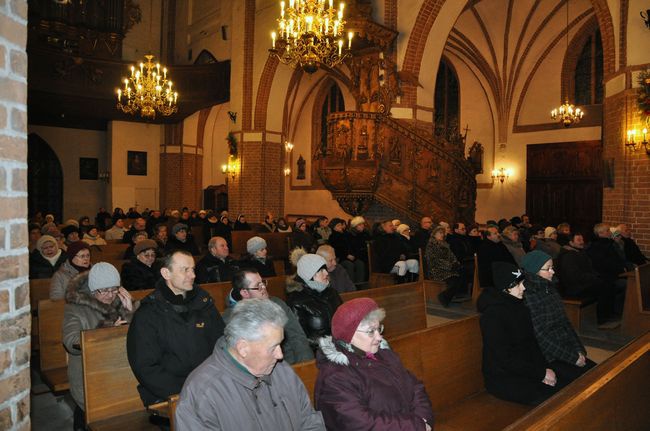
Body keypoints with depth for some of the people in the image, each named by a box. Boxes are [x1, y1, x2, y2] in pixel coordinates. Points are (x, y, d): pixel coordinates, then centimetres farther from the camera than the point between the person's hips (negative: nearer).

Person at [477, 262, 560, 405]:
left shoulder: (519, 306, 6)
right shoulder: (493, 315, -20)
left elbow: (531, 341, 9)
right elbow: (505, 358, -19)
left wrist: (544, 368, -5)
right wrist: (541, 373, -15)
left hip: (525, 370, 8)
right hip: (502, 378, -7)